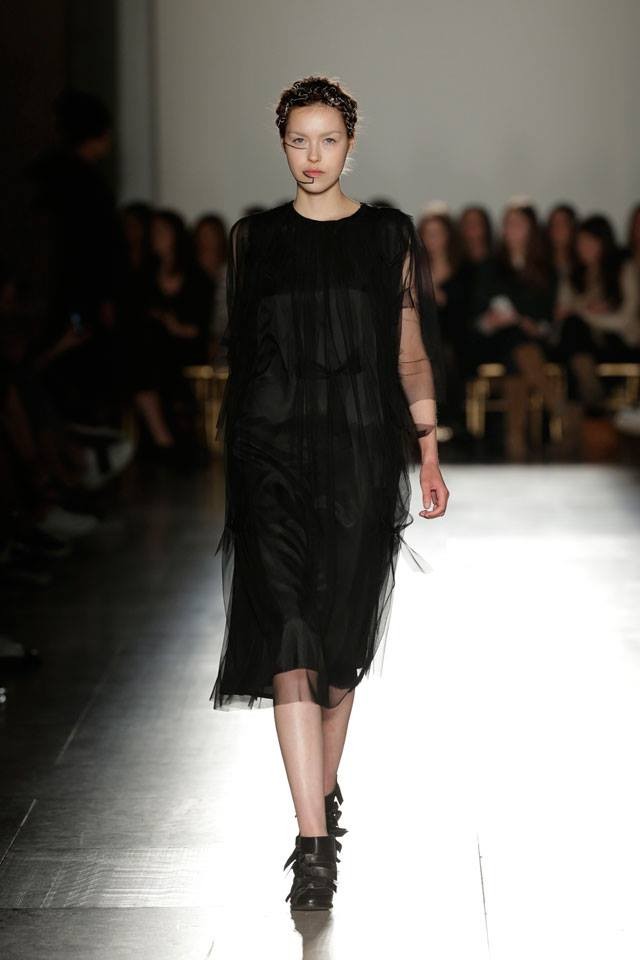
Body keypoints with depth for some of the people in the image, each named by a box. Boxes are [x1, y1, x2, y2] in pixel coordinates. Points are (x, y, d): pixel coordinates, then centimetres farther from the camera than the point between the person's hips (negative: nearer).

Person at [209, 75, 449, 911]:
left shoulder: (390, 237, 6)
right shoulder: (254, 239, 8)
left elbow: (412, 356, 8)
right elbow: (238, 350, 14)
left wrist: (428, 455, 2)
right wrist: (229, 456, 14)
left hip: (362, 452, 1)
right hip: (274, 455, 0)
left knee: (343, 639, 9)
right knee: (289, 637, -12)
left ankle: (326, 788, 32)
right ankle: (315, 842, -15)